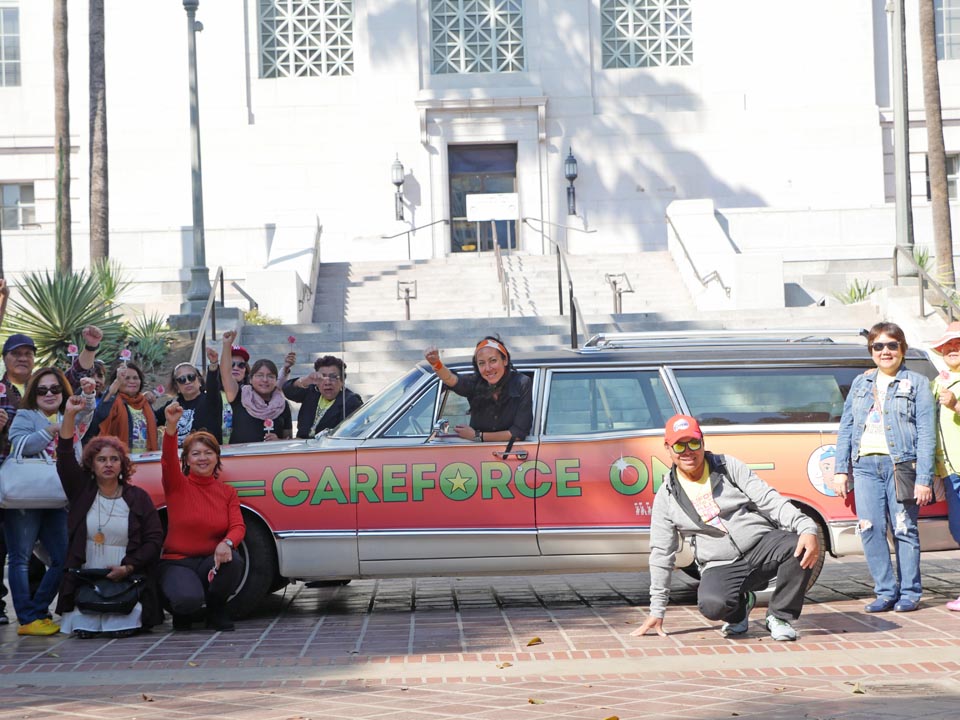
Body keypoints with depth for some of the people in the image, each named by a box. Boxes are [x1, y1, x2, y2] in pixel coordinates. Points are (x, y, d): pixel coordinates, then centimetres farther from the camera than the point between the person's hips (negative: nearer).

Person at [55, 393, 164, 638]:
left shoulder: (138, 497, 4)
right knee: (82, 627, -17)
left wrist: (128, 567, -14)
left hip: (128, 582, -1)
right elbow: (65, 458, -5)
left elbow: (154, 540, 0)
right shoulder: (81, 491, 8)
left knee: (124, 626, -20)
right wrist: (70, 416, -15)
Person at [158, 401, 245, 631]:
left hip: (211, 562, 3)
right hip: (176, 562, -3)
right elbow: (167, 460, -21)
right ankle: (183, 610, 7)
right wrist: (171, 426, -41)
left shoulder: (228, 492, 7)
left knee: (233, 560, -32)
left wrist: (227, 543, -31)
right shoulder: (176, 485, -1)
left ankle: (216, 610, -3)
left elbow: (238, 527, -5)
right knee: (189, 599, -34)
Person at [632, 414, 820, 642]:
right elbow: (661, 554, 9)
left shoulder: (729, 467, 5)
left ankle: (780, 617, -7)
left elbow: (770, 501, -3)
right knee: (711, 604, -34)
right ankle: (740, 607, 7)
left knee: (799, 547, -31)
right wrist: (657, 611, 6)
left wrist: (807, 528, -21)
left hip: (762, 544, 1)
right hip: (721, 567, -1)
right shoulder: (666, 497, 6)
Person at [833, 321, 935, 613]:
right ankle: (886, 592, 5)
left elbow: (926, 433, -1)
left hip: (901, 465, -3)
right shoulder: (861, 383, 17)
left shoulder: (917, 383, 5)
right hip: (865, 465, 4)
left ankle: (909, 592, 8)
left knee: (904, 529, -2)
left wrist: (924, 478, -9)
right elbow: (845, 428, 18)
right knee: (870, 529, -3)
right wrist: (841, 470, 9)